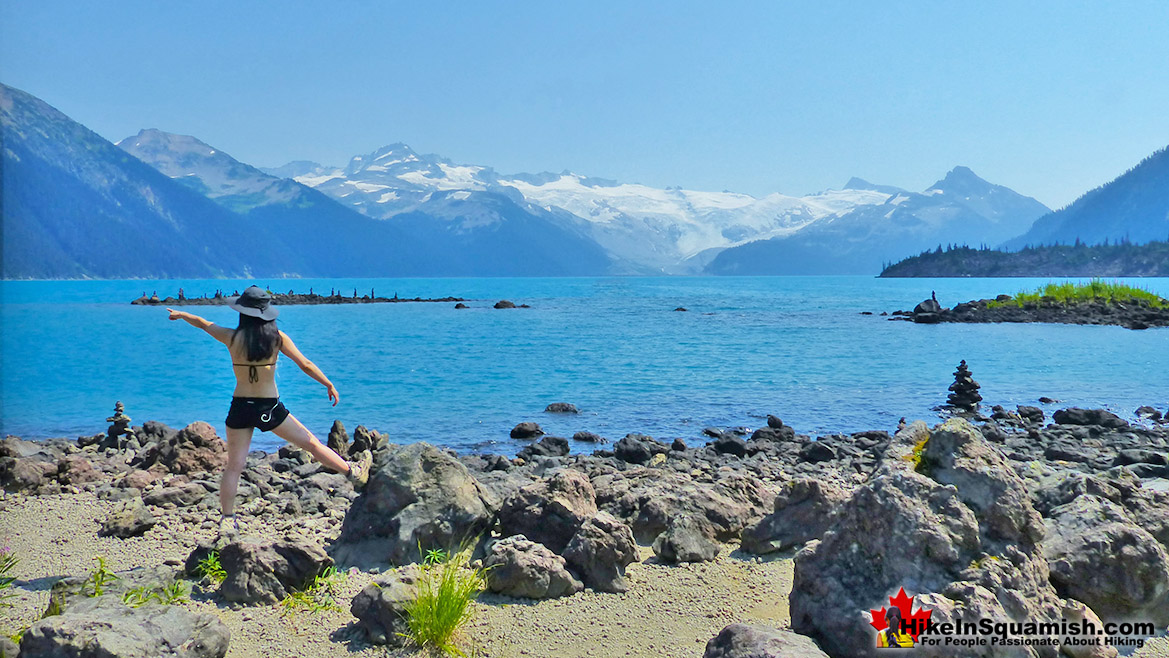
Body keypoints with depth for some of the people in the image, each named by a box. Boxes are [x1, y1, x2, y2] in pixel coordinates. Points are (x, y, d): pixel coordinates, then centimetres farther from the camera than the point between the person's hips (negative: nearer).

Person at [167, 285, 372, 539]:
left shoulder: (232, 337, -5)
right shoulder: (277, 337, -7)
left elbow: (201, 323, 12)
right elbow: (306, 365, -3)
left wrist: (179, 314, 31)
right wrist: (330, 385, 8)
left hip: (240, 407, 1)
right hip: (269, 408, -1)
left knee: (234, 466, 6)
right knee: (310, 442, 12)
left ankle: (227, 520, 8)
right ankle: (354, 472, 25)